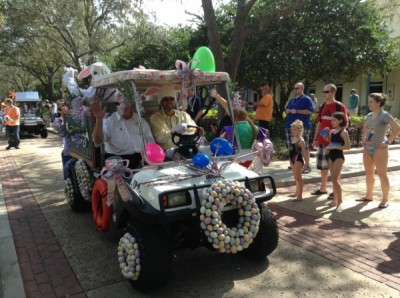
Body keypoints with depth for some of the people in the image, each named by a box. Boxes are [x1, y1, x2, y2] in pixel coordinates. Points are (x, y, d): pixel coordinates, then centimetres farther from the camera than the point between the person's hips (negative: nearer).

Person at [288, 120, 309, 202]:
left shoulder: (301, 140, -16)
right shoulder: (292, 139, 8)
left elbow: (305, 152, -18)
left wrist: (307, 162, -19)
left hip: (298, 160, -9)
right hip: (293, 160, 9)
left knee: (298, 178, -5)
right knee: (296, 178, 19)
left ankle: (300, 196, 0)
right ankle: (297, 192, 33)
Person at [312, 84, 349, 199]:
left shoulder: (340, 107, -7)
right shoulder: (322, 107, 12)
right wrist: (315, 139, 14)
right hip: (322, 141, 6)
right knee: (323, 166, 13)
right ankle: (323, 188, 25)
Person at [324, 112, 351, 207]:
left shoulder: (343, 132, -11)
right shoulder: (332, 132, 10)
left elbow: (348, 146, -18)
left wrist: (334, 147, -21)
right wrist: (328, 148, 1)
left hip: (339, 157, -8)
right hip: (331, 156, 8)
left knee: (335, 179, -10)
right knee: (334, 179, 11)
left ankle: (340, 200, -2)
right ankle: (335, 199, 18)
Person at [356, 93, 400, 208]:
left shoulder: (385, 115, -11)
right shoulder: (369, 116, 9)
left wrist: (387, 142, -18)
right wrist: (364, 139, 12)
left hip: (379, 148, -7)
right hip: (367, 148, 7)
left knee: (382, 174, -2)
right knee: (369, 174, 14)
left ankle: (385, 199, 7)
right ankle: (368, 195, 26)